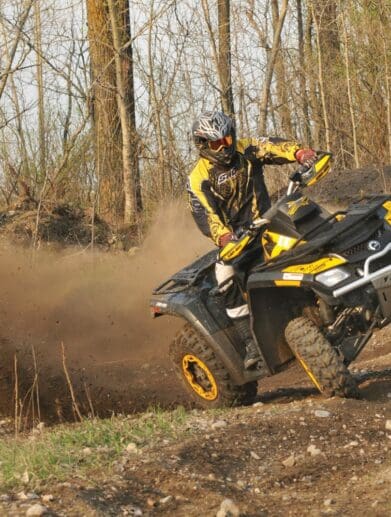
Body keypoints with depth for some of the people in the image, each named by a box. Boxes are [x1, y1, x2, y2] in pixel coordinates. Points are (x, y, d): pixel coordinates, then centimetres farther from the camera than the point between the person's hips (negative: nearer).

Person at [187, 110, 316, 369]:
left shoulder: (246, 150, 0)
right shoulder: (199, 178, -6)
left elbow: (274, 146, -18)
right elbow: (204, 214, -18)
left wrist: (300, 152, -40)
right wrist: (224, 238, -37)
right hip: (234, 234, -2)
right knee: (226, 277, -26)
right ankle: (251, 342, -23)